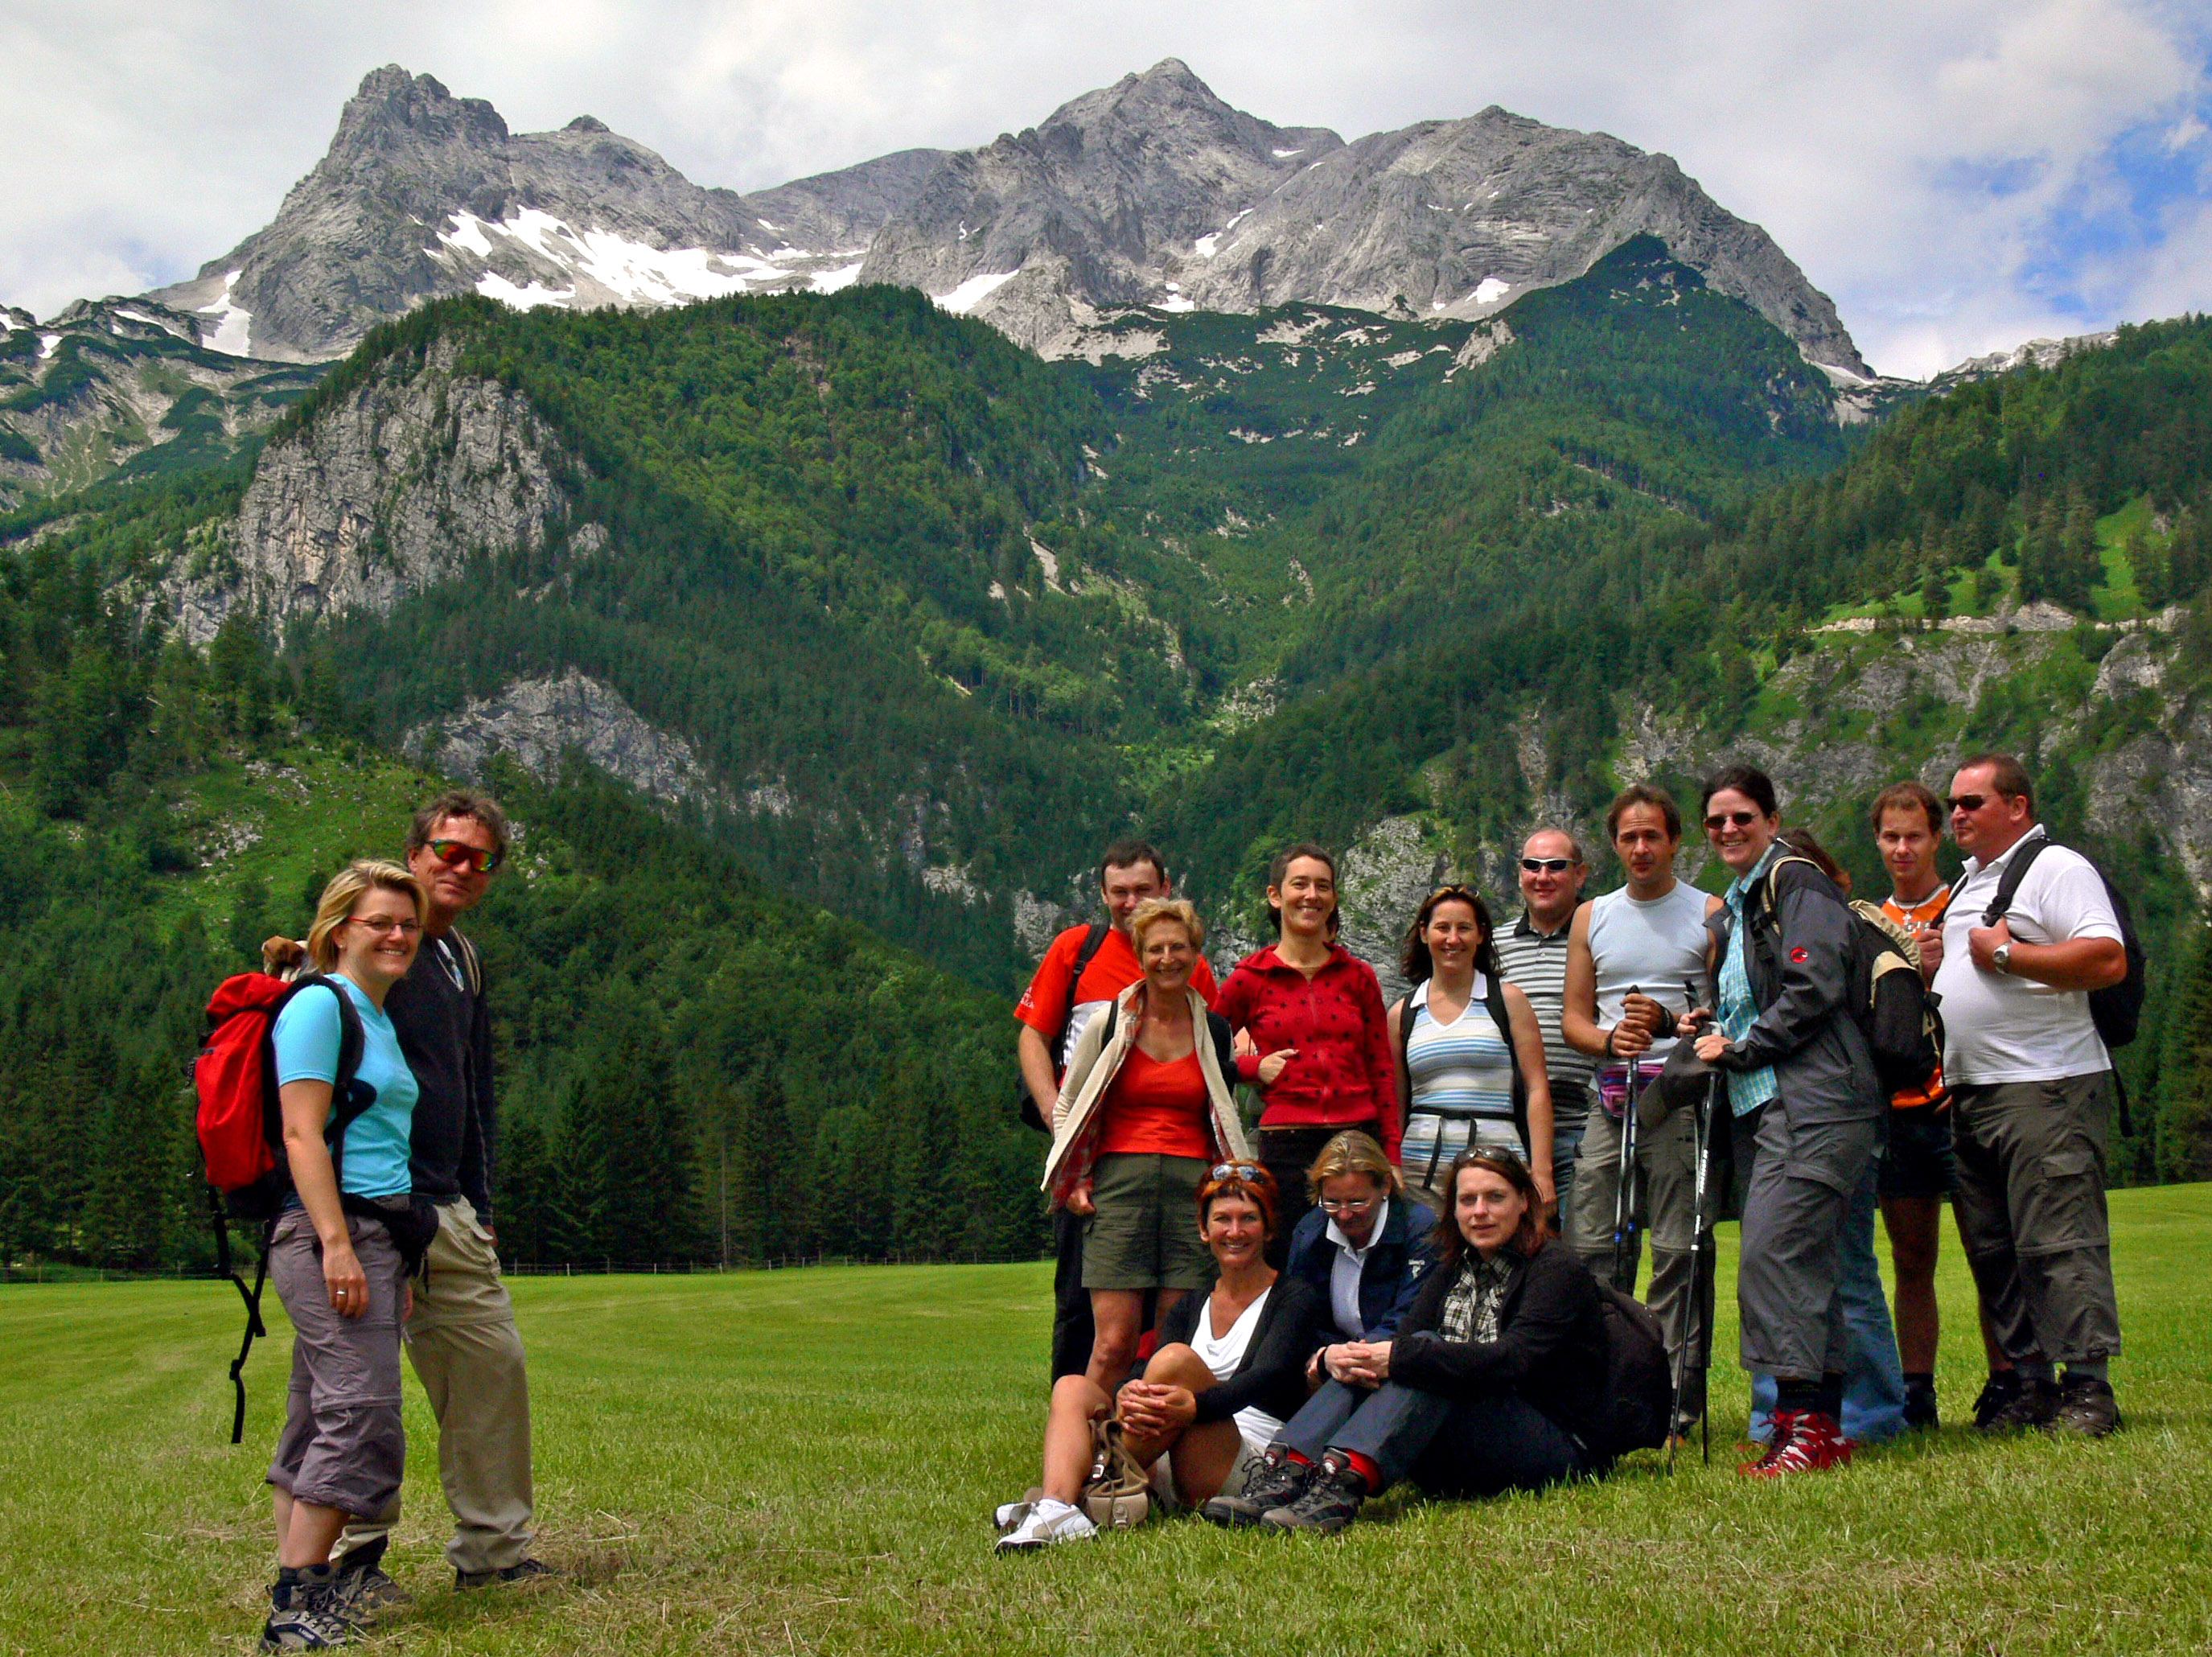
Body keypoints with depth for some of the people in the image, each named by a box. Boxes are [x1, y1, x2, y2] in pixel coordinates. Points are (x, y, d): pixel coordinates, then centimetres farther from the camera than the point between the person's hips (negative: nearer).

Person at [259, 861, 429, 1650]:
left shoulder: (378, 1018, 21)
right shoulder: (319, 1005, -7)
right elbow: (302, 1135, -15)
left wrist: (398, 1265, 21)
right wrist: (336, 1244, -21)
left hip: (371, 1236, 9)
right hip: (332, 1231, -9)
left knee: (318, 1420, 9)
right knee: (360, 1415, -14)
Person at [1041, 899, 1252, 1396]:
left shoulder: (1214, 1030, 11)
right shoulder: (1108, 1023, 5)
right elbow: (1065, 1107, 13)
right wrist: (1076, 1182, 2)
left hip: (1193, 1186, 2)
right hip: (1118, 1182, -2)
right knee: (1114, 1344, -10)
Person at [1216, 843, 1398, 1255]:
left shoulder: (1358, 977, 10)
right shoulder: (1251, 979, 3)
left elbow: (1382, 1070, 10)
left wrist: (1392, 1158, 6)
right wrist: (1252, 1067, -4)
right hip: (1286, 1141, -2)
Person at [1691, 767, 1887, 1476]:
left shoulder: (1795, 883, -4)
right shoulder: (1738, 906, 24)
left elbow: (1814, 990, -15)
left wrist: (1738, 1049, -8)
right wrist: (1715, 1031, 13)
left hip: (1815, 1103, -10)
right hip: (1773, 1107, 10)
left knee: (1773, 1254, -17)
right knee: (1807, 1266, 8)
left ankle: (1803, 1423, -16)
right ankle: (1824, 1427, 10)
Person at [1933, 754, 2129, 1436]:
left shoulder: (2057, 868, -6)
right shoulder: (1968, 882, 22)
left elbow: (2108, 960, -19)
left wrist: (2006, 953, -15)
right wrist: (1932, 968, 11)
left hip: (2045, 1086, -9)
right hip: (1970, 1093, 9)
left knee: (2058, 1242, -11)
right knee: (1993, 1251, 9)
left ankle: (2088, 1388, -7)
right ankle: (2027, 1386, 14)